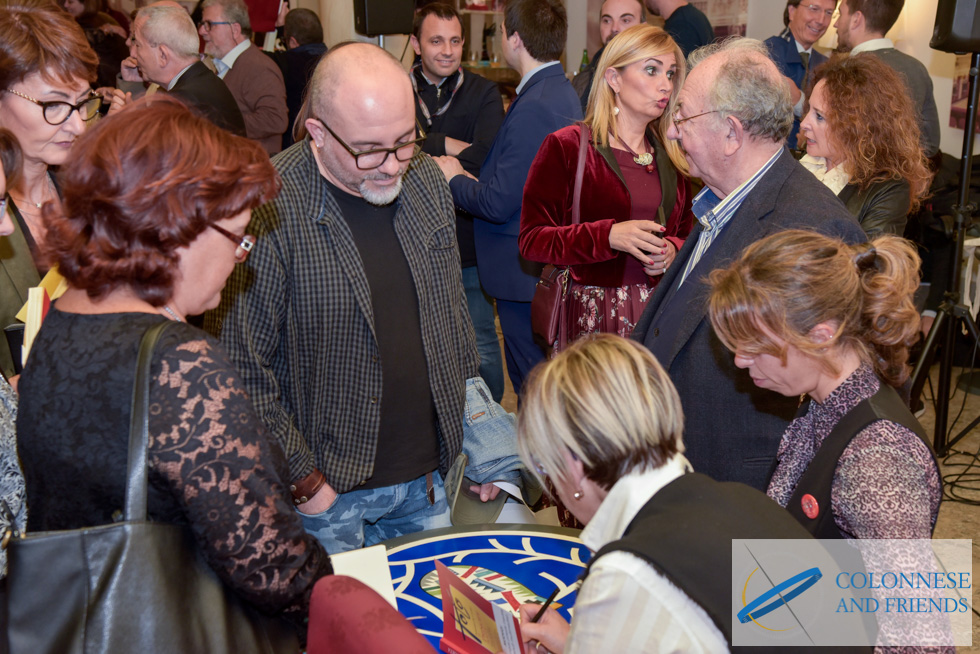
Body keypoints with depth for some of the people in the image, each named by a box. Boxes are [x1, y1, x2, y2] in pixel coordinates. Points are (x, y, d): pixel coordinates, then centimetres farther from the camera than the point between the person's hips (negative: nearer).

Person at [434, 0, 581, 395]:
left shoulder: (532, 108, -22)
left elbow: (498, 203, -22)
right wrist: (473, 179, 8)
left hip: (525, 269, -10)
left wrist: (454, 178, -5)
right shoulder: (564, 93, 10)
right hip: (552, 266, 10)